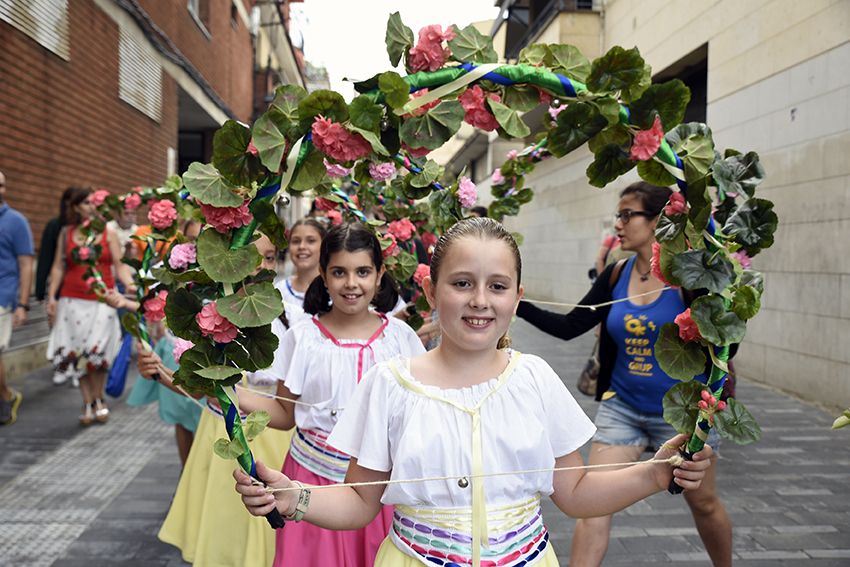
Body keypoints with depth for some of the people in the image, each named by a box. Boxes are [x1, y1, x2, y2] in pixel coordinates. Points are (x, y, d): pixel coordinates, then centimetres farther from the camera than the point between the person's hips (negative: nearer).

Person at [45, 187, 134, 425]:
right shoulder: (66, 233, 9)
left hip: (102, 301, -2)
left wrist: (130, 283, -18)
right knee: (77, 353, 2)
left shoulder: (108, 234, 4)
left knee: (96, 351, -6)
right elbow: (58, 267, 9)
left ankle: (98, 400, 14)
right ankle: (88, 402, 13)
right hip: (73, 301, 2)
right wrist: (51, 296, 3)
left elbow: (120, 266, 0)